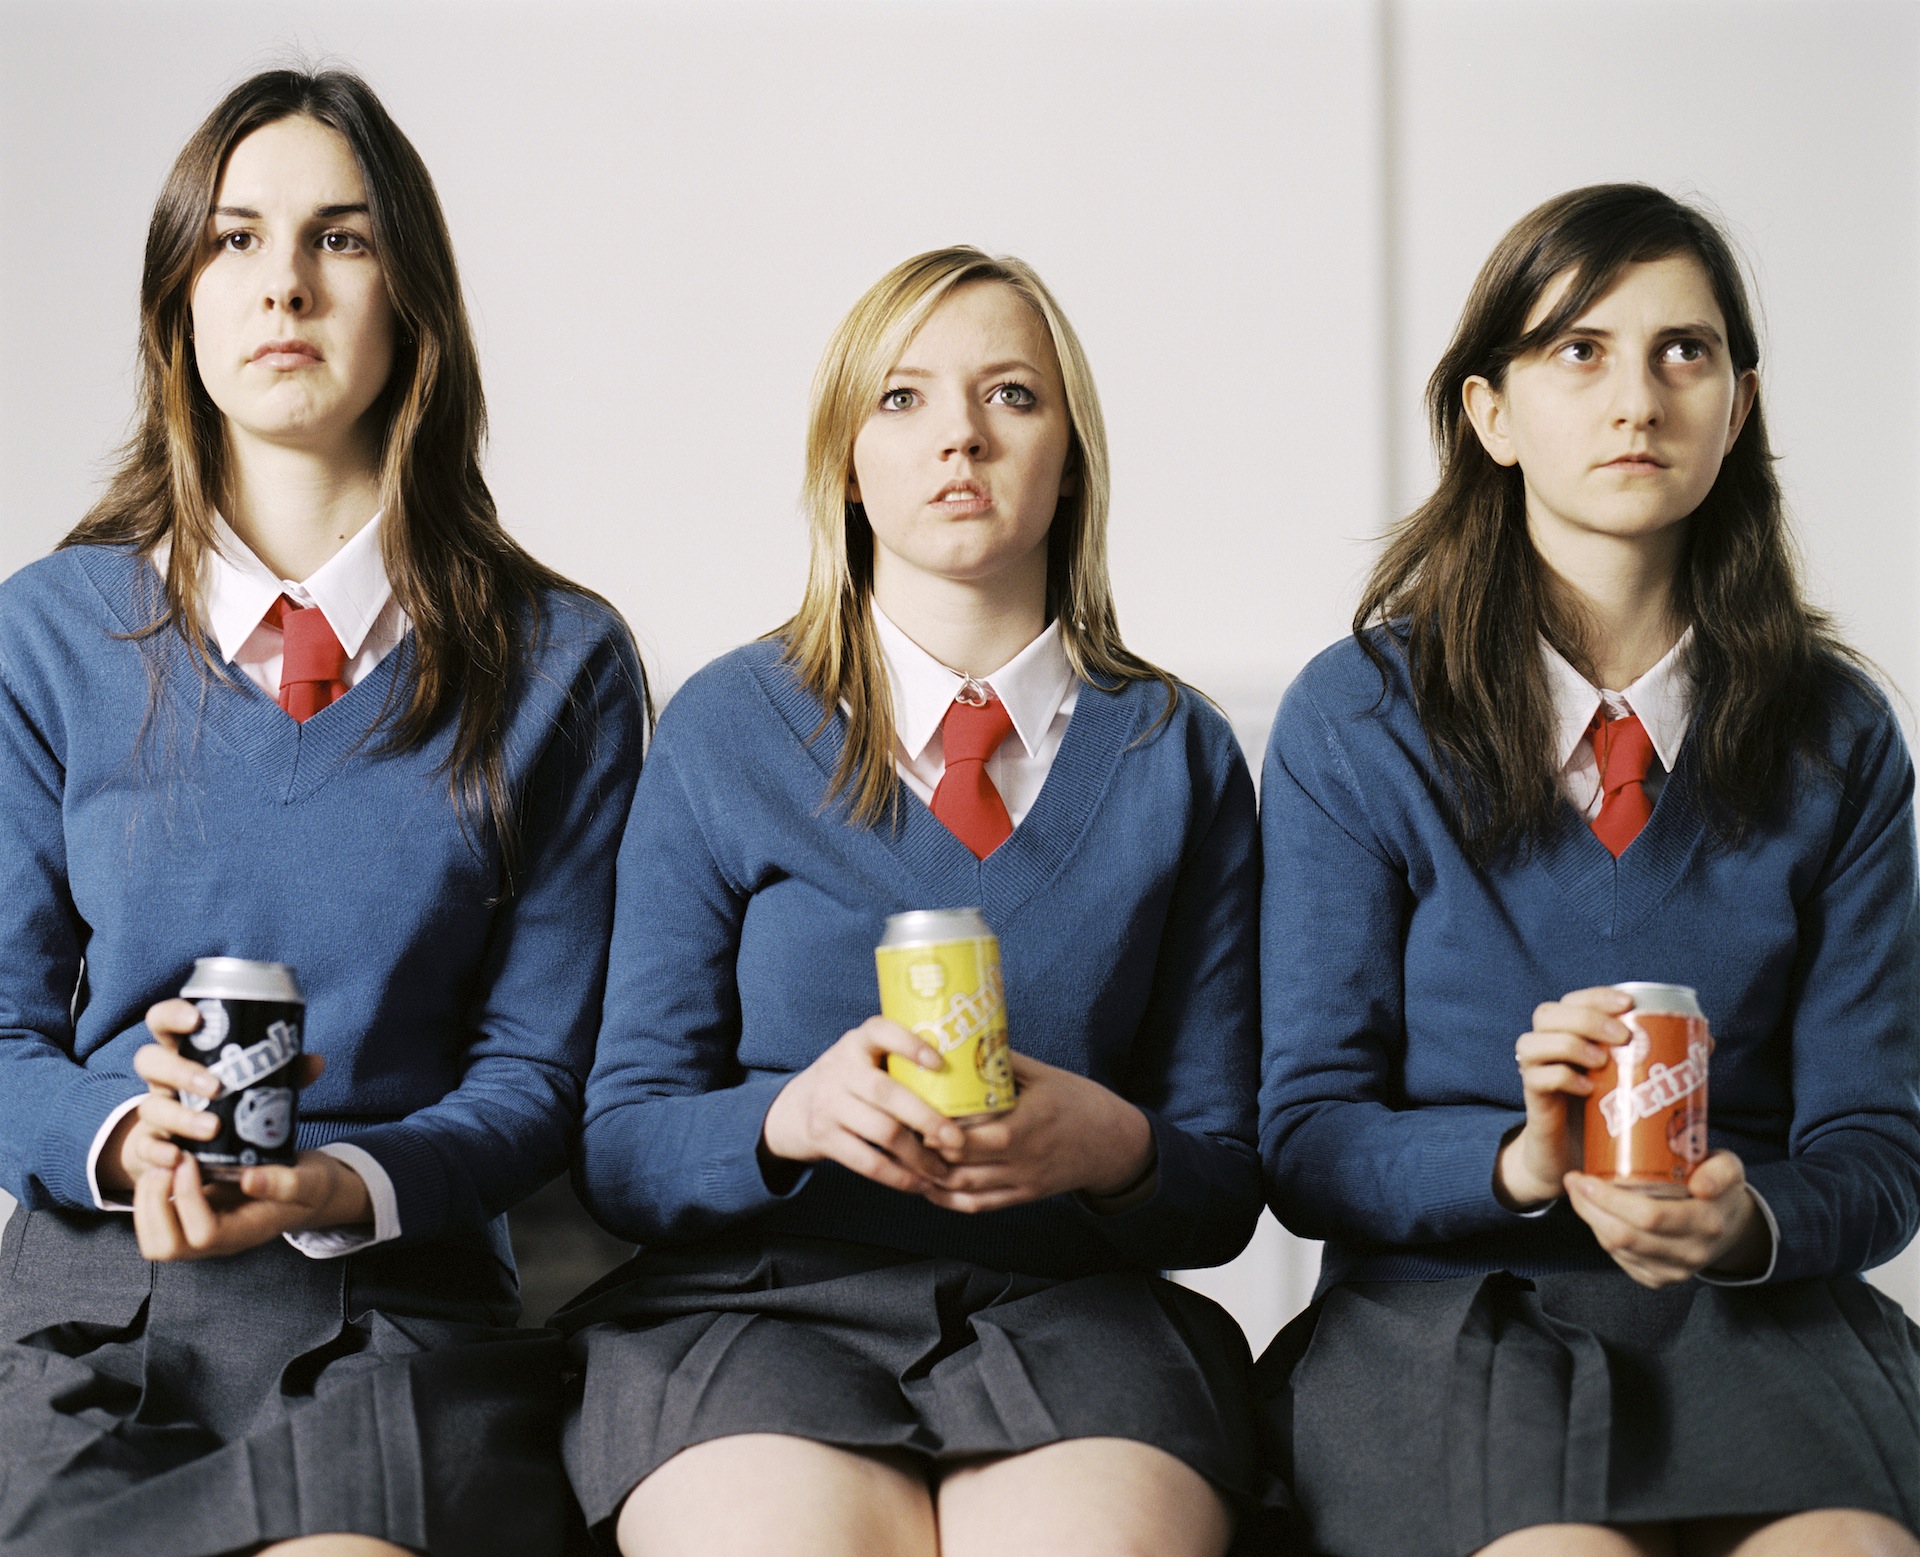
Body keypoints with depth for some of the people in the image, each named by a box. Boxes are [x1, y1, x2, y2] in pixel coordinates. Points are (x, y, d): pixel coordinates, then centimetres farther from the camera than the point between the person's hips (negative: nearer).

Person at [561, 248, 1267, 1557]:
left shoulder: (1180, 754, 11)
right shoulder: (724, 730, 8)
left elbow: (1225, 1189, 10)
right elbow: (623, 1149, 5)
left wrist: (1115, 1148, -13)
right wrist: (794, 1116, -17)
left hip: (1073, 1308, 1)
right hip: (757, 1301, -1)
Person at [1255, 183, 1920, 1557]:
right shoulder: (1355, 724, 2)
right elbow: (1309, 1145, 0)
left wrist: (1750, 1220, -17)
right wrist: (1520, 1163, -20)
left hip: (1753, 1318, 2)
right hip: (1443, 1306, -1)